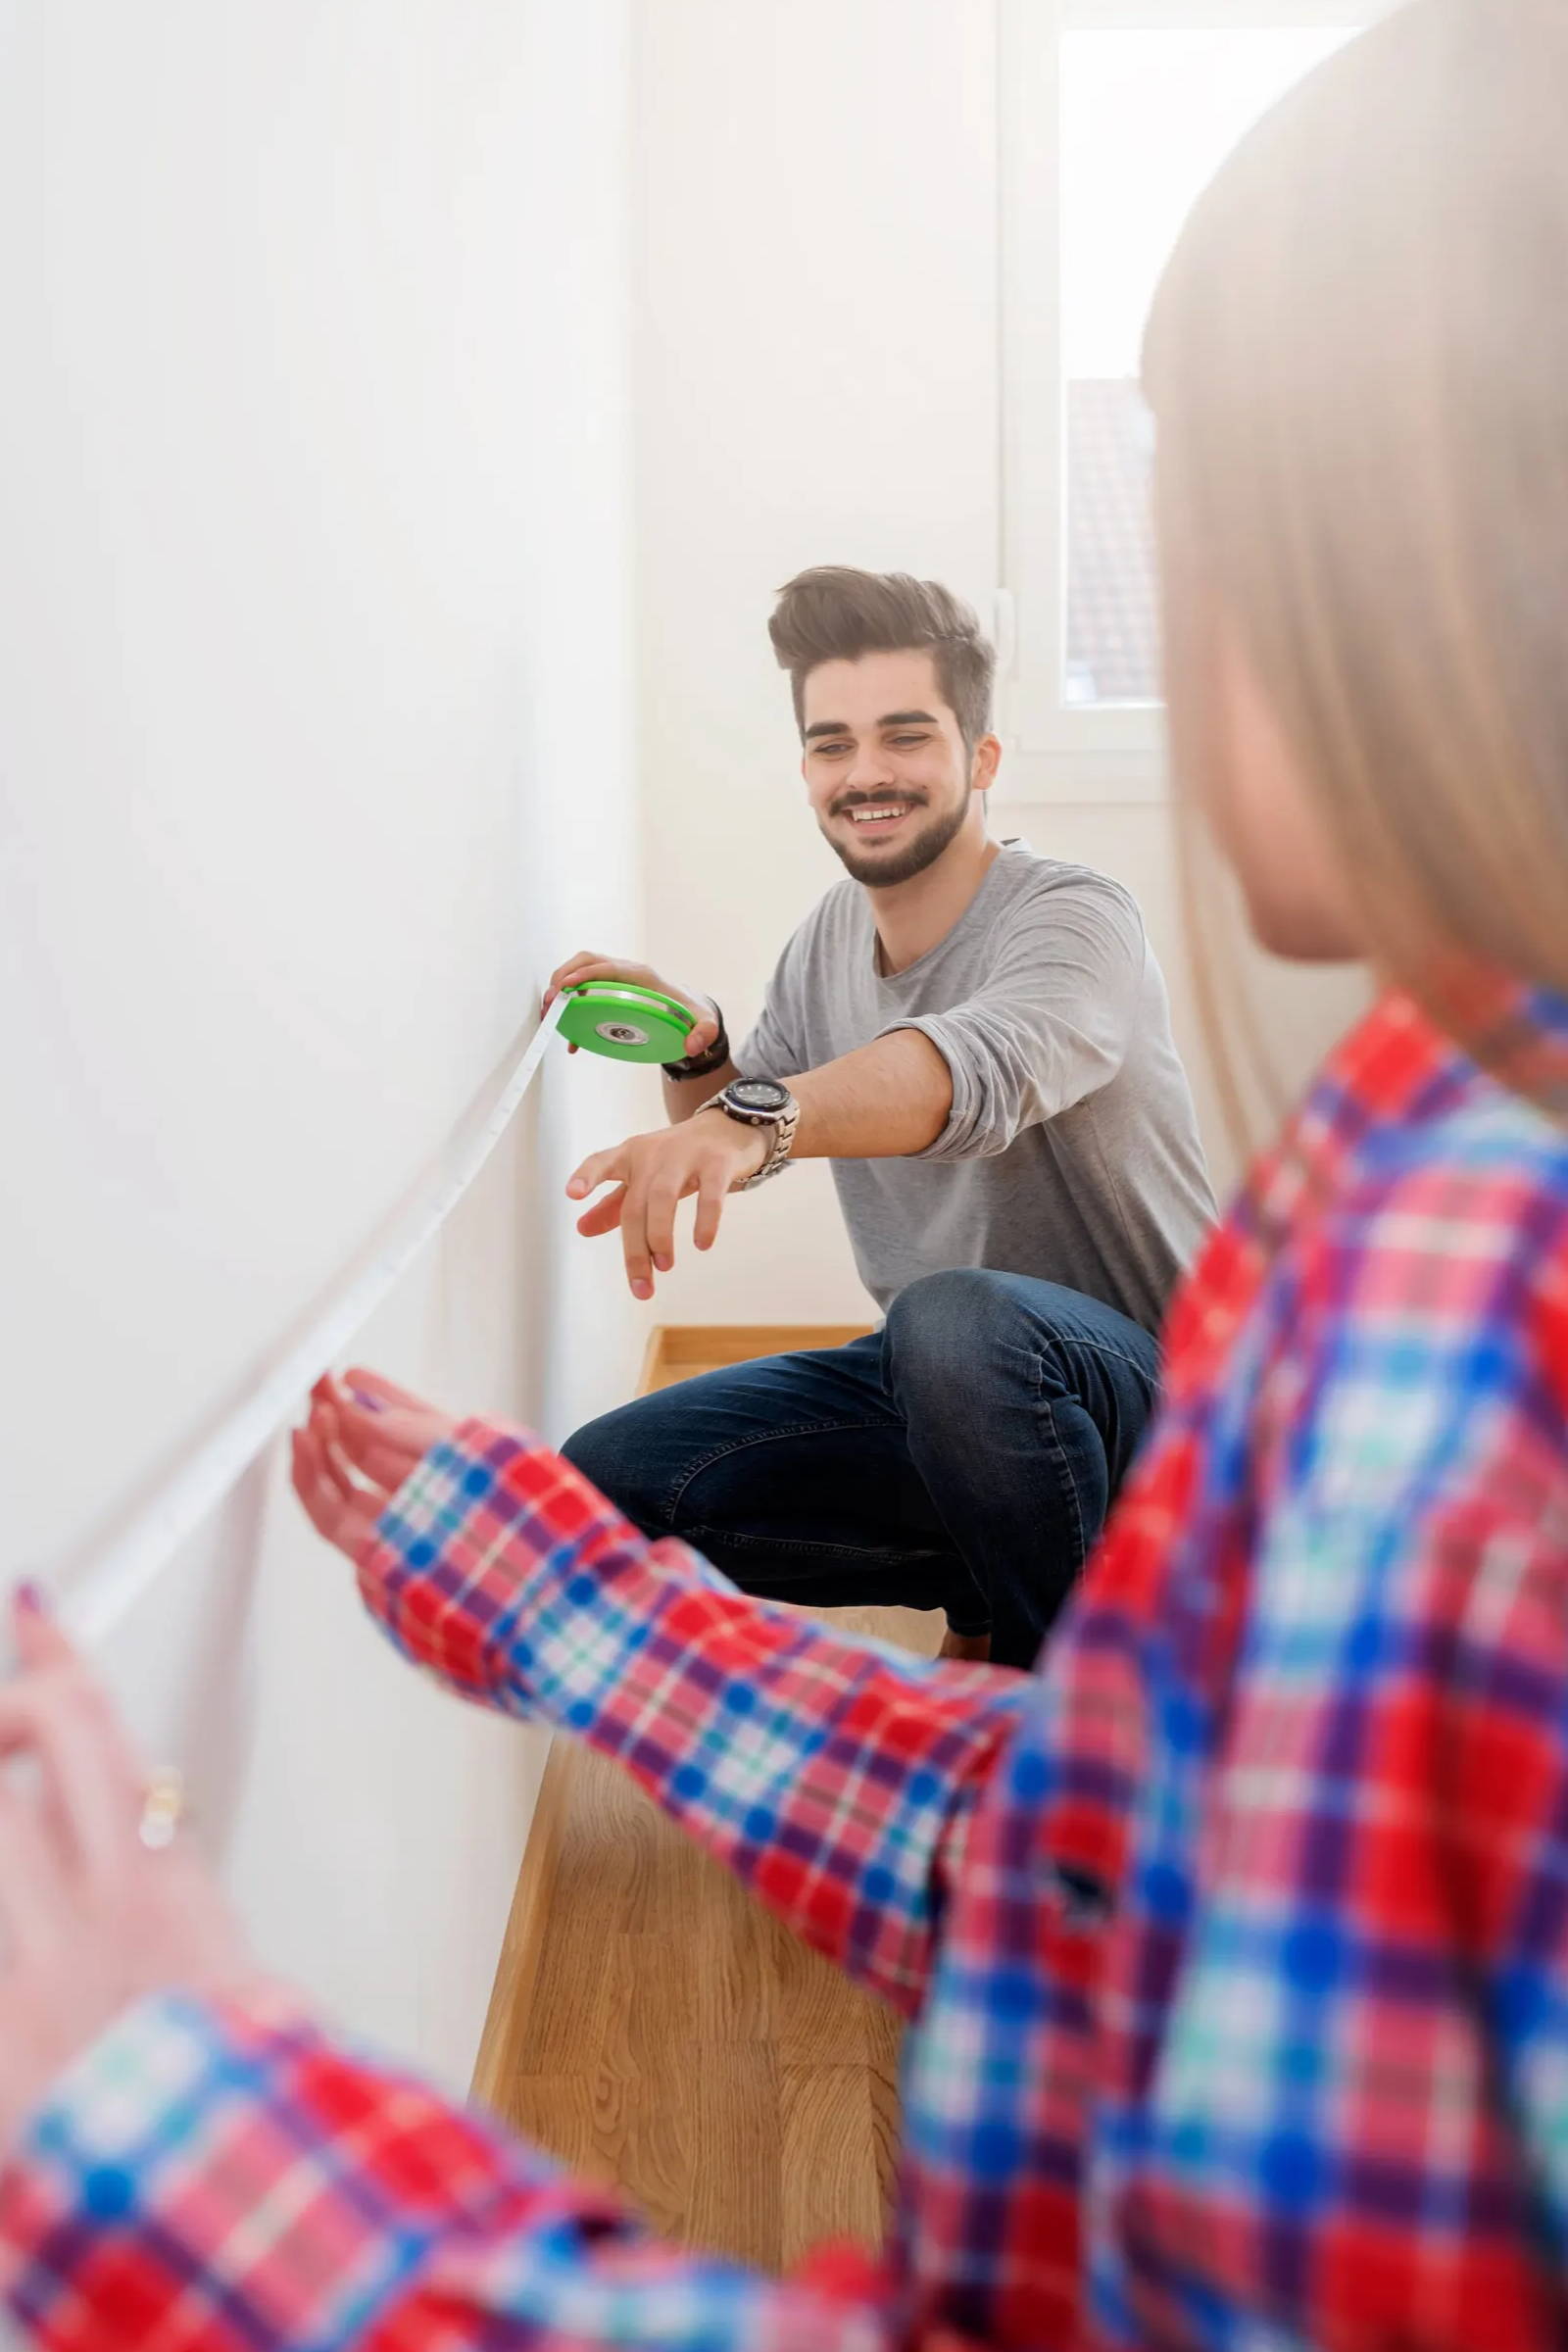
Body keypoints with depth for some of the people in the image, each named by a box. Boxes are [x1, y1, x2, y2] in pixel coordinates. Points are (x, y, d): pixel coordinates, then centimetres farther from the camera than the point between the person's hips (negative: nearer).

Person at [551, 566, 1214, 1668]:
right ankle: (988, 1582, 5)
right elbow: (742, 1140, 13)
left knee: (955, 1320, -41)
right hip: (938, 1385, 7)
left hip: (1147, 1388, -7)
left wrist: (755, 1117, -58)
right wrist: (699, 1052, -9)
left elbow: (980, 1062, -41)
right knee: (610, 1476, -7)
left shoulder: (1073, 917, -17)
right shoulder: (829, 937, 6)